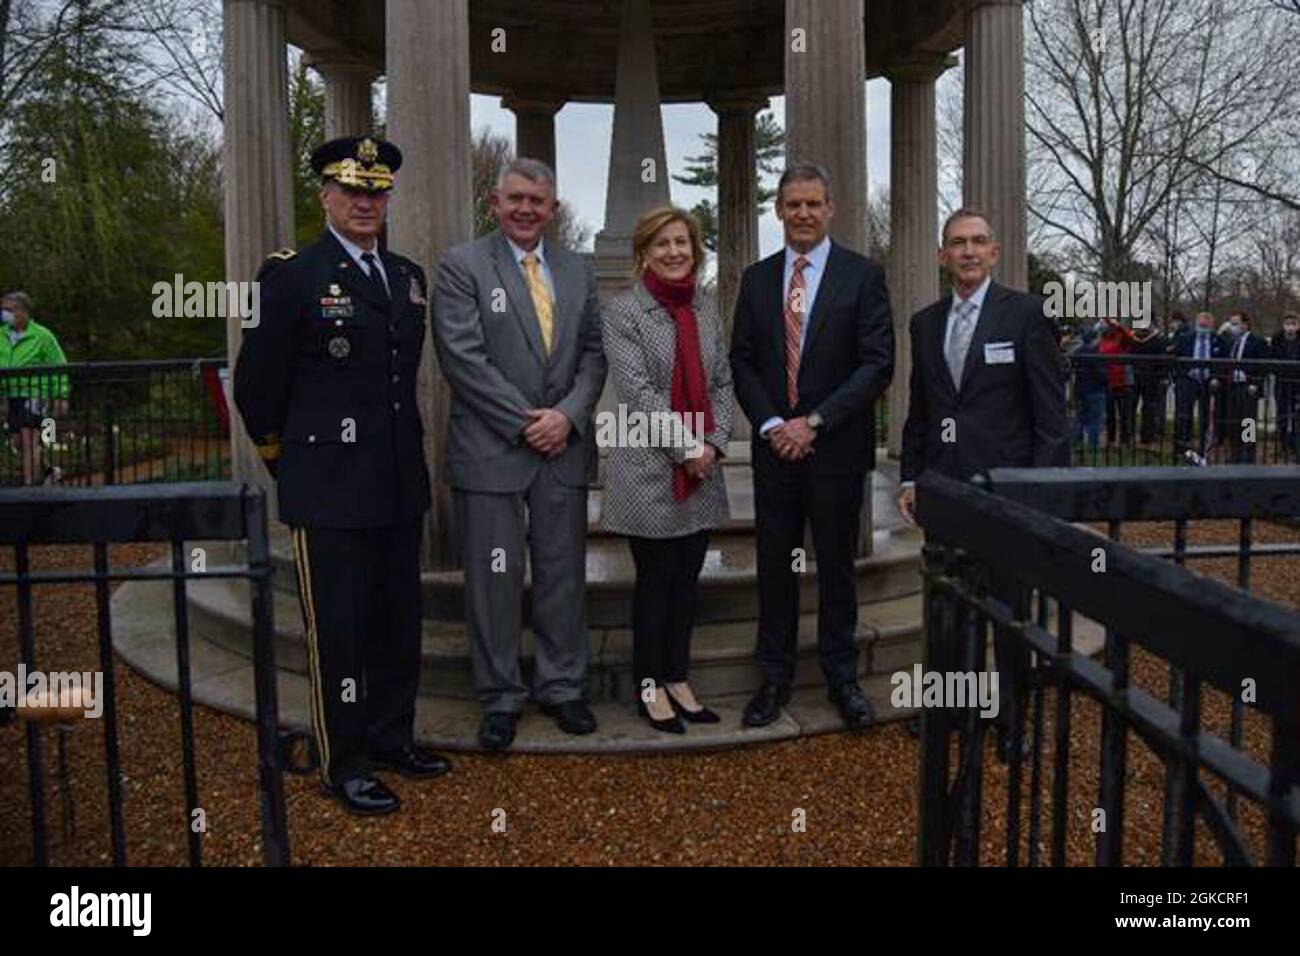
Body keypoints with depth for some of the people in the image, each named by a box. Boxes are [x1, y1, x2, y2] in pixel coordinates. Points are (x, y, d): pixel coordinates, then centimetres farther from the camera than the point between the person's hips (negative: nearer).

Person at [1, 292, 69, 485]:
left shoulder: (42, 335, -9)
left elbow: (59, 365, -6)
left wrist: (61, 396, -10)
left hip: (36, 394, -6)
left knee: (29, 439, -12)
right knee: (19, 442, 9)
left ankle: (29, 485, -10)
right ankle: (48, 472, 28)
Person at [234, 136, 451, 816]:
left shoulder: (409, 277, 12)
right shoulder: (291, 276, -6)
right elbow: (256, 386, -3)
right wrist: (288, 458, 6)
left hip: (400, 486, 6)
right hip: (328, 490, -6)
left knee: (398, 621, 15)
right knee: (338, 629, 3)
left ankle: (391, 737, 31)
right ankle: (344, 764, 17)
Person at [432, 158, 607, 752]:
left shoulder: (577, 272, 13)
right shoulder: (461, 267, -2)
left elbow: (593, 352, 9)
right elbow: (463, 357, -11)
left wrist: (568, 414, -8)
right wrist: (524, 422, -13)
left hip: (565, 447, 4)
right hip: (490, 451, -4)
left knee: (563, 573, 11)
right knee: (493, 579, 4)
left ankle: (561, 686, 25)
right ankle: (500, 699, 17)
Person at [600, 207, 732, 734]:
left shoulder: (707, 305, 10)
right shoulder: (622, 311, -6)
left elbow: (722, 381, 10)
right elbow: (638, 391, -14)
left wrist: (714, 442, -4)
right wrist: (686, 448, -15)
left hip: (703, 470, 5)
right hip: (649, 468, -5)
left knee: (687, 580, 12)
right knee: (655, 581, 4)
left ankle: (678, 679, 25)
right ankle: (650, 686, 19)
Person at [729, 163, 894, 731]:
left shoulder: (863, 275, -2)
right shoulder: (756, 278, 9)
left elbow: (877, 364, -8)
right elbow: (742, 361, 7)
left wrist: (814, 421, -14)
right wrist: (770, 424, -8)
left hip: (837, 448, -2)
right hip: (775, 446, 3)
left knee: (836, 565, 8)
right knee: (774, 563, 8)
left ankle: (841, 676, 23)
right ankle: (775, 677, 20)